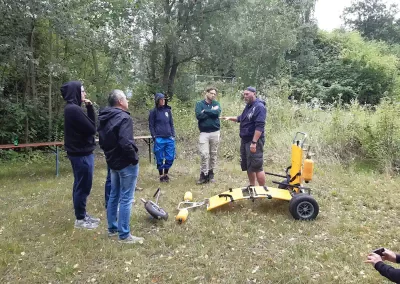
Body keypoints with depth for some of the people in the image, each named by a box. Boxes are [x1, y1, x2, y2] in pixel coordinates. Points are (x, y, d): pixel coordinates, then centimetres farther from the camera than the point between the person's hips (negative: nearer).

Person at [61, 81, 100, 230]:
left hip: (79, 152, 10)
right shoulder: (74, 109, -20)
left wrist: (89, 108, 1)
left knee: (80, 186, 17)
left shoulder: (72, 108, 12)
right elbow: (91, 129, -18)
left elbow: (88, 125, 11)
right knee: (83, 187, 0)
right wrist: (90, 108, -1)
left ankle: (82, 215, 29)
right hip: (82, 153, -10)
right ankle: (80, 219, 11)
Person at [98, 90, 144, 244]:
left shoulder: (104, 119, 9)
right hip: (126, 163, -9)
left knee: (114, 196, 18)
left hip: (112, 162, 9)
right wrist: (134, 158, -15)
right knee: (126, 199, -2)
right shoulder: (124, 118, -19)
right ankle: (124, 235, 6)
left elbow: (102, 141, 16)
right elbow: (126, 143, -28)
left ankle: (112, 228, 30)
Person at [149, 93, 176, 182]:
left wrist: (173, 135, 6)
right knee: (160, 159, 4)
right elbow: (151, 126, 1)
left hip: (169, 139, 4)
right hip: (159, 139, -3)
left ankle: (166, 173, 23)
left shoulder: (168, 110, 11)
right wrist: (154, 137, -8)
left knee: (170, 158, 4)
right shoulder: (153, 112, 0)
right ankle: (161, 175, 18)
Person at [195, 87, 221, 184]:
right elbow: (198, 116, -14)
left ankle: (211, 173, 19)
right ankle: (203, 175, 0)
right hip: (204, 133, -2)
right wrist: (211, 111, -10)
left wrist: (205, 111, -9)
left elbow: (217, 113, -13)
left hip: (215, 132, 2)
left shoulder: (216, 103, 8)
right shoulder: (199, 104, 4)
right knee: (204, 154, -8)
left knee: (213, 154, 8)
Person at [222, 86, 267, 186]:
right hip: (245, 140, 10)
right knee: (248, 166, 15)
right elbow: (241, 118, 31)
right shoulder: (248, 106, 15)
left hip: (254, 141, -10)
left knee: (256, 167, -8)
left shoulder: (259, 107, -15)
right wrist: (230, 118, 15)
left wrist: (254, 142, -28)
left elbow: (259, 126, -23)